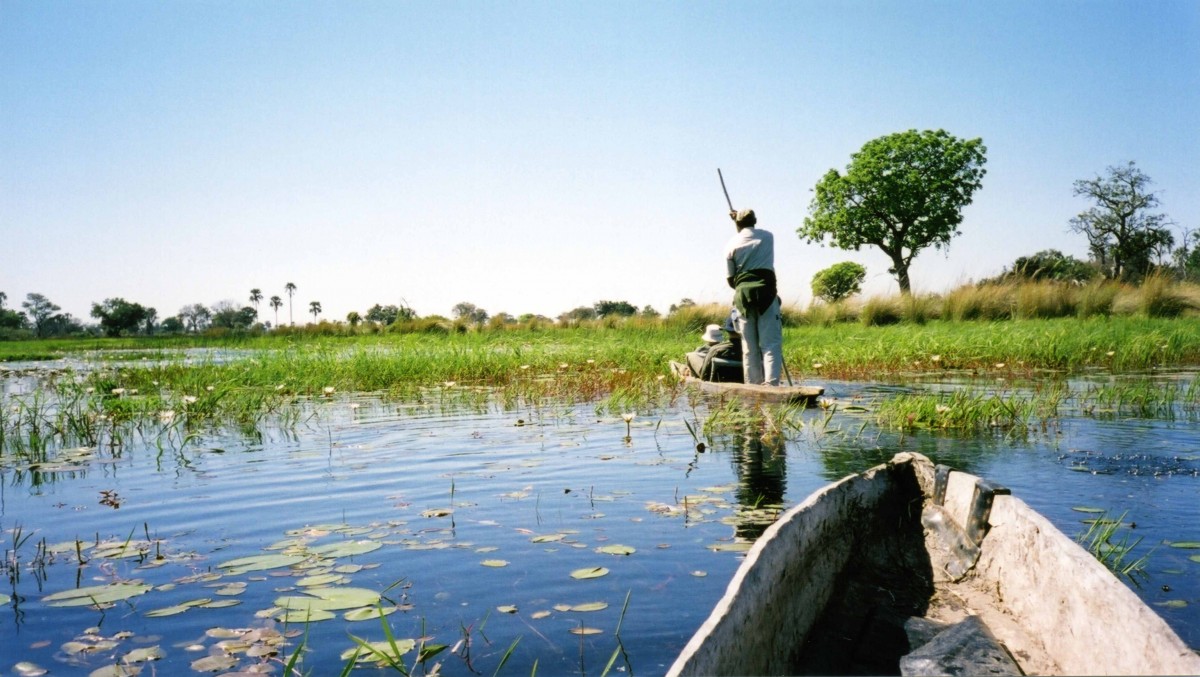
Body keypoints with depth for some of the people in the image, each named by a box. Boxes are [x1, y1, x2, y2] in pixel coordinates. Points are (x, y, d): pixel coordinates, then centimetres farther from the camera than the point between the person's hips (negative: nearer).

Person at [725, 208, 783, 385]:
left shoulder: (731, 244, 5)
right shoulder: (767, 236, 7)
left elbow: (730, 279, 5)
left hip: (742, 296, 2)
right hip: (766, 292, -1)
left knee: (749, 347, 6)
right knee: (771, 343, -4)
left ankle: (753, 386, 8)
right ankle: (771, 383, -17)